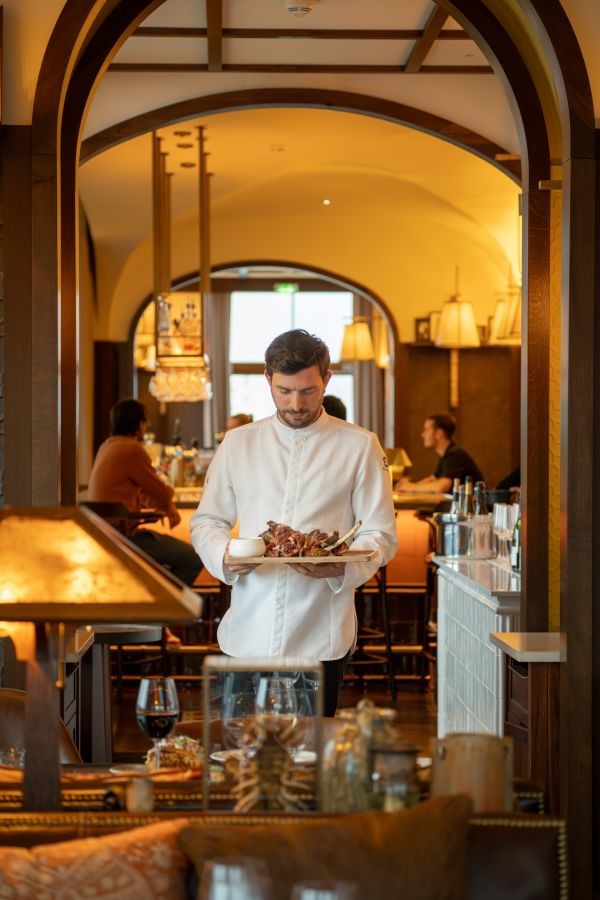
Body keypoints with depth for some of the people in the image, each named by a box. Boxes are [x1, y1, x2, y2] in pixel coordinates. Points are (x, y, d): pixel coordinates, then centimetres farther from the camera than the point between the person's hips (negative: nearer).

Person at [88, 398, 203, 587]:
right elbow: (163, 493, -9)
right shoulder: (132, 449, -17)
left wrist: (167, 506, 3)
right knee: (193, 559, -12)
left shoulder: (107, 446, 14)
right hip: (123, 536, -10)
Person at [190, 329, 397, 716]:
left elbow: (381, 535, 2)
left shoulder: (360, 447, 4)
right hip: (249, 635, 2)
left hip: (321, 636, -2)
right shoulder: (238, 444, 11)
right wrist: (224, 556, -9)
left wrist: (343, 566, -18)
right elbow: (206, 521, 14)